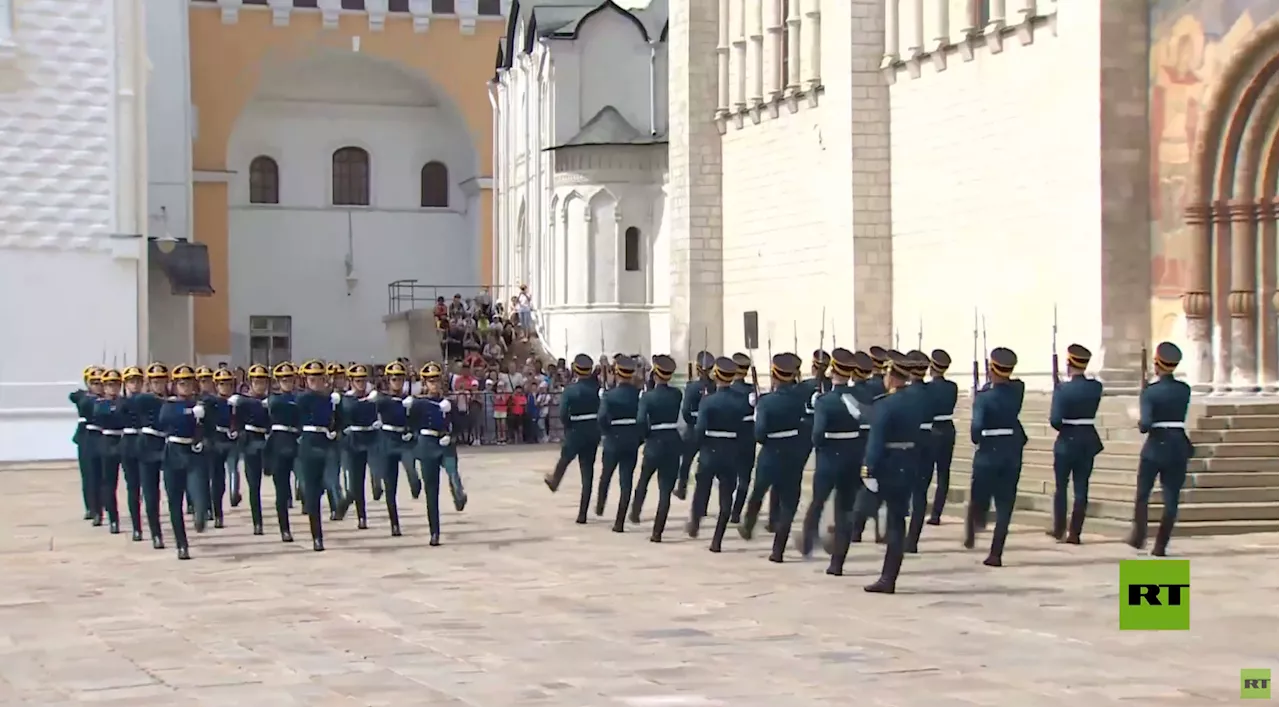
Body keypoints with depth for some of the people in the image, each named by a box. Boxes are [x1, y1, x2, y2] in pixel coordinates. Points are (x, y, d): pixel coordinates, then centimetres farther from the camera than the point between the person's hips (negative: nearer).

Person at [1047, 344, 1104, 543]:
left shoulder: (1062, 389, -16)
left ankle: (1059, 529, 20)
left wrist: (1063, 428, 0)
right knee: (1081, 488, 6)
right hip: (1088, 442, 3)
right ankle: (1074, 533, 5)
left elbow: (1055, 421, -19)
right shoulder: (1096, 387, -3)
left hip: (1067, 442, -3)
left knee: (1061, 487, 13)